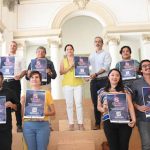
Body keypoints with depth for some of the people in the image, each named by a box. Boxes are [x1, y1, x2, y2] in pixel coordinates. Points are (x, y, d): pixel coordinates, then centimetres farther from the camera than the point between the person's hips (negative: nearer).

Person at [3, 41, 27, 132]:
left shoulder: (20, 59, 11)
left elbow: (24, 70, 2)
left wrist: (19, 76, -19)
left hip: (15, 82, -2)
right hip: (5, 82, 2)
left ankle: (19, 125, 2)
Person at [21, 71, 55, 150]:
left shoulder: (46, 93, 6)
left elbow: (53, 112, 6)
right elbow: (22, 113, 6)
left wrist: (44, 113, -12)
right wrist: (23, 102, -9)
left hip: (43, 125, -1)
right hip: (28, 125, 1)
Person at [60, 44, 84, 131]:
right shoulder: (63, 61, 11)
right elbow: (61, 72, 0)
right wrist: (70, 67, -10)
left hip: (78, 83, 0)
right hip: (67, 84, 0)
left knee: (79, 103, -5)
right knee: (69, 104, -1)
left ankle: (80, 123, 0)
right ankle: (71, 124, 4)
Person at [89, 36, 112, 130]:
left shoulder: (106, 54, 1)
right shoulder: (91, 55, 15)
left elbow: (105, 67, -12)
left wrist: (96, 74, -25)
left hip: (104, 80, -4)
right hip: (94, 81, 4)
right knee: (95, 102, 6)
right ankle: (97, 123, 14)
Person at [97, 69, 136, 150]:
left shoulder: (125, 90, 10)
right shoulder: (102, 91, 11)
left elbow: (130, 105, 4)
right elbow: (98, 106, 15)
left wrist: (133, 119, -8)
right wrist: (102, 109, -8)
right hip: (109, 122, 0)